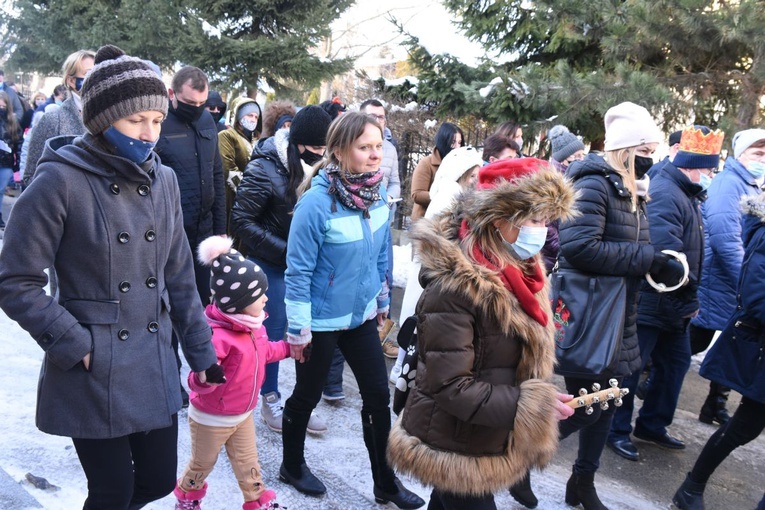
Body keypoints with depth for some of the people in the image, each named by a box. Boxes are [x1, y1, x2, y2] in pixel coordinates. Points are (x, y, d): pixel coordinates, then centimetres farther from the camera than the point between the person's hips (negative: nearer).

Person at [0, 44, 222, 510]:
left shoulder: (162, 180, 3)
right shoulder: (61, 181, -14)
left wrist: (200, 351, 9)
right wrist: (75, 345, -15)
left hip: (155, 366, 5)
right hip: (92, 370, -5)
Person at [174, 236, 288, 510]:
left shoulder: (253, 326, -6)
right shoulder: (217, 337, -36)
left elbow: (262, 353, 15)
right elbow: (198, 382, -38)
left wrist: (287, 348, 13)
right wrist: (205, 377, -59)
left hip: (243, 415, 7)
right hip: (211, 419, -6)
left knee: (248, 464, 20)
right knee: (202, 464, 19)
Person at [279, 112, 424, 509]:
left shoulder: (378, 194, -4)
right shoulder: (317, 202, -24)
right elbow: (298, 270, -19)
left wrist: (382, 300, 15)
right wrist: (298, 328, -16)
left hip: (362, 314, 6)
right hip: (322, 320, -6)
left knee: (378, 397, 11)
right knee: (307, 397, 15)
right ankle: (292, 466, 41)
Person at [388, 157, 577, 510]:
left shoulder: (515, 271, 0)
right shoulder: (454, 286, -27)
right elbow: (450, 387, -27)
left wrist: (541, 399, 6)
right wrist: (532, 405, -26)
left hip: (485, 441, 8)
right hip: (455, 450, -8)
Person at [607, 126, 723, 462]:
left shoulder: (685, 194, 13)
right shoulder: (665, 194, -20)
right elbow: (667, 254, -30)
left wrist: (688, 298, 8)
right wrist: (689, 298, -19)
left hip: (674, 305, 11)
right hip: (650, 304, -11)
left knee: (676, 361, 19)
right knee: (631, 366, 1)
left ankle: (652, 425, 33)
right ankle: (616, 430, 15)